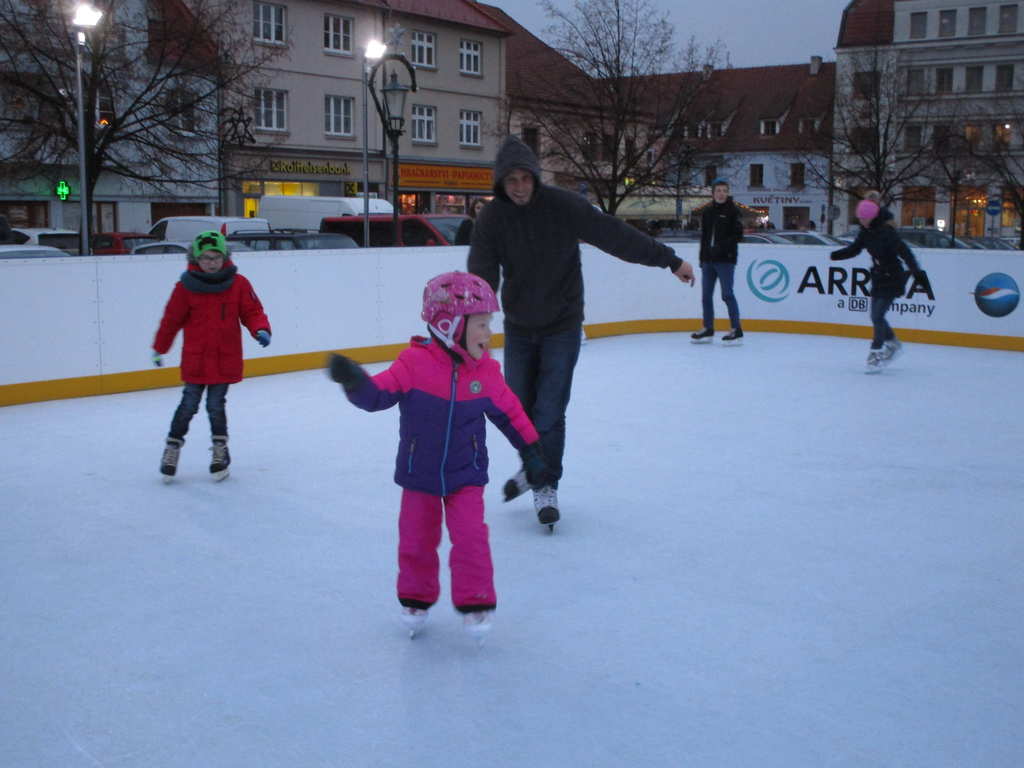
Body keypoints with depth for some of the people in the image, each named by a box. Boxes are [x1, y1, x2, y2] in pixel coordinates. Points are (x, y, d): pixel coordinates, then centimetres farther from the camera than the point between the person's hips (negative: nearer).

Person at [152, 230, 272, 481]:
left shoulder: (238, 284, -2)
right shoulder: (186, 286, -4)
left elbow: (252, 312, 1)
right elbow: (171, 319, 5)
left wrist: (260, 330, -19)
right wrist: (159, 348, 13)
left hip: (226, 359, 0)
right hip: (194, 359, 0)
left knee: (216, 405, 2)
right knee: (189, 405, 2)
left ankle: (220, 448, 20)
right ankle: (173, 445, 19)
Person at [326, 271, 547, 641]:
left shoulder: (486, 370, -6)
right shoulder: (414, 363, -16)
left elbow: (508, 410, 6)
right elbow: (377, 394, -19)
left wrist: (531, 448, 8)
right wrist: (355, 381, -40)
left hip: (466, 473, 1)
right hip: (419, 473, -1)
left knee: (470, 536, -8)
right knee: (416, 540, 9)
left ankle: (475, 602, 9)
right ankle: (416, 598, 32)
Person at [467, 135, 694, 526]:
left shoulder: (562, 205, -16)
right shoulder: (491, 218, -9)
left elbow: (615, 235, -15)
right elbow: (482, 273, -15)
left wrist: (670, 259, -14)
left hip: (562, 325, -3)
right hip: (518, 327, 3)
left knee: (549, 411, -5)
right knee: (518, 406, 11)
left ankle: (547, 486, 11)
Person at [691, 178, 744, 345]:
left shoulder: (732, 211, -4)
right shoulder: (707, 212, 12)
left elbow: (738, 235, -9)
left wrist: (722, 247, -20)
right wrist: (702, 258, 14)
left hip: (725, 259, -6)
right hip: (708, 260, 6)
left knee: (727, 295, -7)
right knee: (706, 295, 9)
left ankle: (736, 330, -2)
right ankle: (708, 330, 18)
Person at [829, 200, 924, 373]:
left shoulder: (886, 232, -21)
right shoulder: (866, 232, 2)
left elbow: (903, 251, -28)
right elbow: (854, 249, 14)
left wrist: (916, 270, -39)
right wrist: (835, 255, -1)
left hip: (892, 279, -8)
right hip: (879, 279, 8)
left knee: (877, 316, -12)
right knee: (875, 316, 15)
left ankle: (876, 354, -5)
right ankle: (893, 344, 36)